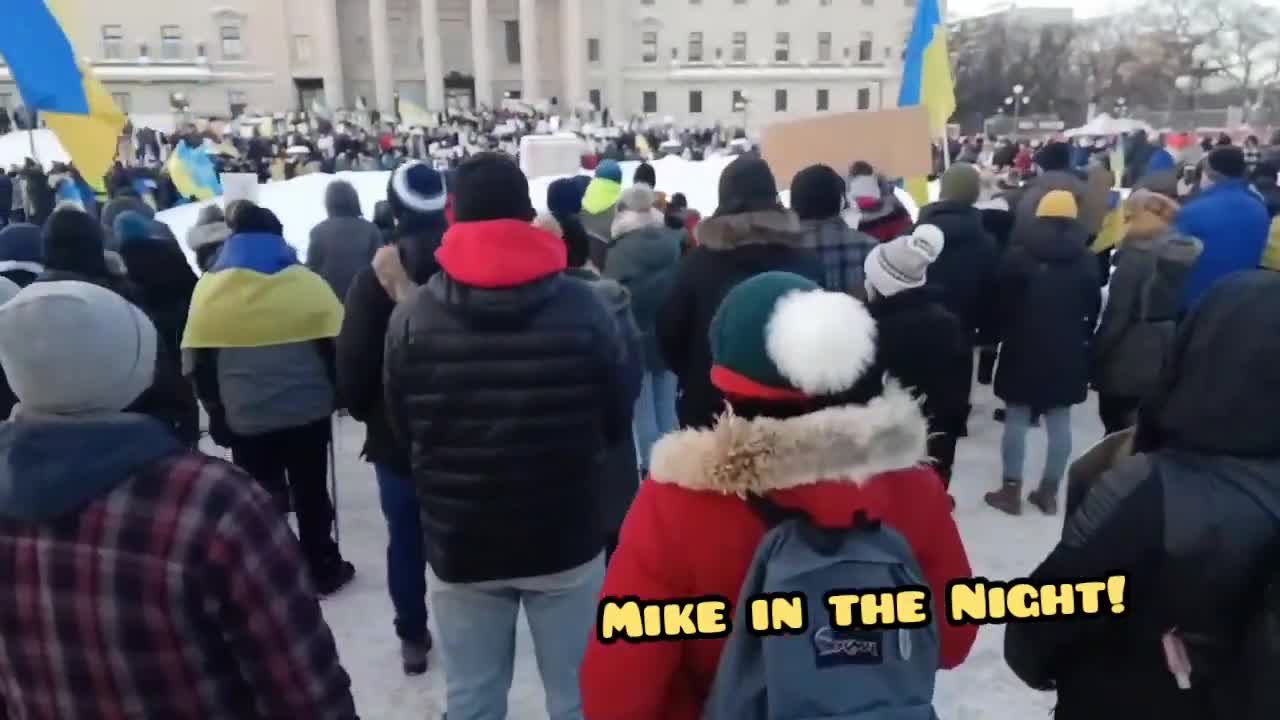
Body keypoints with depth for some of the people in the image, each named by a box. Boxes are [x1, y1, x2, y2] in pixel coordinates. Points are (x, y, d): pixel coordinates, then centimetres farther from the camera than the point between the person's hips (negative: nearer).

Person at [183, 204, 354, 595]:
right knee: (311, 494, 12)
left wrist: (215, 407, 12)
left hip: (244, 418, 0)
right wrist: (334, 393, 10)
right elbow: (337, 345, -1)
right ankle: (323, 570, 22)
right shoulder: (307, 282, -4)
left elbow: (196, 360, 3)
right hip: (308, 412, 0)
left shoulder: (209, 288, 0)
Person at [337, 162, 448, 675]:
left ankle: (413, 638, 23)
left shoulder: (376, 277, -10)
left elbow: (352, 366, -10)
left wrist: (366, 415, 7)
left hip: (398, 435, -2)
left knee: (406, 539, 12)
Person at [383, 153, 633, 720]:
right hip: (566, 537, 0)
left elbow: (402, 430, 1)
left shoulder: (411, 317, -11)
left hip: (458, 544, 1)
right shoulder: (582, 307, -13)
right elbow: (618, 420, -2)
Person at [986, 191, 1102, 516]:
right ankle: (1049, 492, 14)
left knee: (1017, 420, 4)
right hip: (1068, 354, 3)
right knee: (1060, 423, 9)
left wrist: (1005, 335, 9)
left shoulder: (1017, 256, -7)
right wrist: (1079, 340, 18)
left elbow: (1002, 303, -5)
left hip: (1023, 350, -2)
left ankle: (1011, 490, 8)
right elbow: (1094, 309, 7)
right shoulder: (1087, 261, 2)